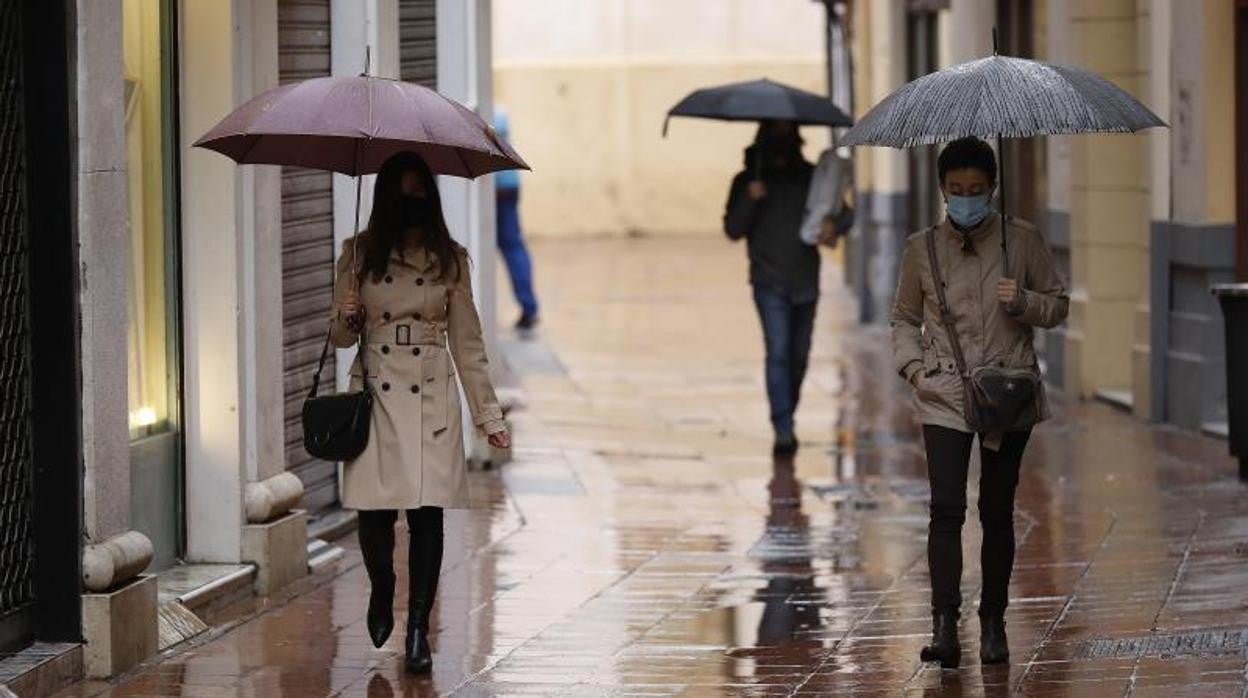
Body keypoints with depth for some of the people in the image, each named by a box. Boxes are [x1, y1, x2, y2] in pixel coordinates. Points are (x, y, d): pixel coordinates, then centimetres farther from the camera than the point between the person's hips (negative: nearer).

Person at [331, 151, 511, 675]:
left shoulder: (449, 258, 5)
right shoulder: (360, 254, 4)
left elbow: (467, 343, 8)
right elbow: (340, 337, 9)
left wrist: (489, 415, 6)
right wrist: (347, 322, -15)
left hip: (431, 396, 0)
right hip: (375, 393, 0)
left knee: (428, 511, -7)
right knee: (374, 511, -3)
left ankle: (418, 631, 1)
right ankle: (381, 593, 28)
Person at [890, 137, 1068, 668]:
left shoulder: (1022, 240, 4)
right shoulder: (922, 249, 6)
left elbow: (1058, 305, 9)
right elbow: (904, 319, 15)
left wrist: (1023, 302, -12)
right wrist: (912, 364, -2)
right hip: (943, 394, 0)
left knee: (997, 512, 7)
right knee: (946, 507, -15)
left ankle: (993, 624, 18)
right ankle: (944, 626, -21)